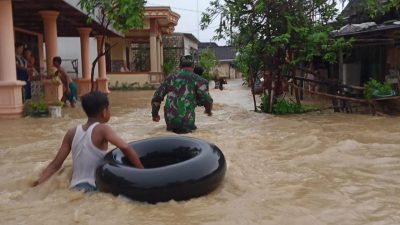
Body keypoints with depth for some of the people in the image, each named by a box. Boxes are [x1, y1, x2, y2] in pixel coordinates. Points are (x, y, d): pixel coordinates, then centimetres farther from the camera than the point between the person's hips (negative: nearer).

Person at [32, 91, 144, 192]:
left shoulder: (72, 133, 6)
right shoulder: (101, 129, -8)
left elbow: (55, 165, 5)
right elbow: (125, 147, -23)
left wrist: (37, 184, 12)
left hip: (75, 188, 5)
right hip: (94, 188, -5)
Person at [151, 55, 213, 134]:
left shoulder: (171, 78, 12)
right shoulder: (197, 79, -1)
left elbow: (157, 97, 14)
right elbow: (207, 99, -10)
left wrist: (155, 114, 30)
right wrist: (208, 110, 12)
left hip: (170, 122, 5)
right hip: (186, 123, -5)